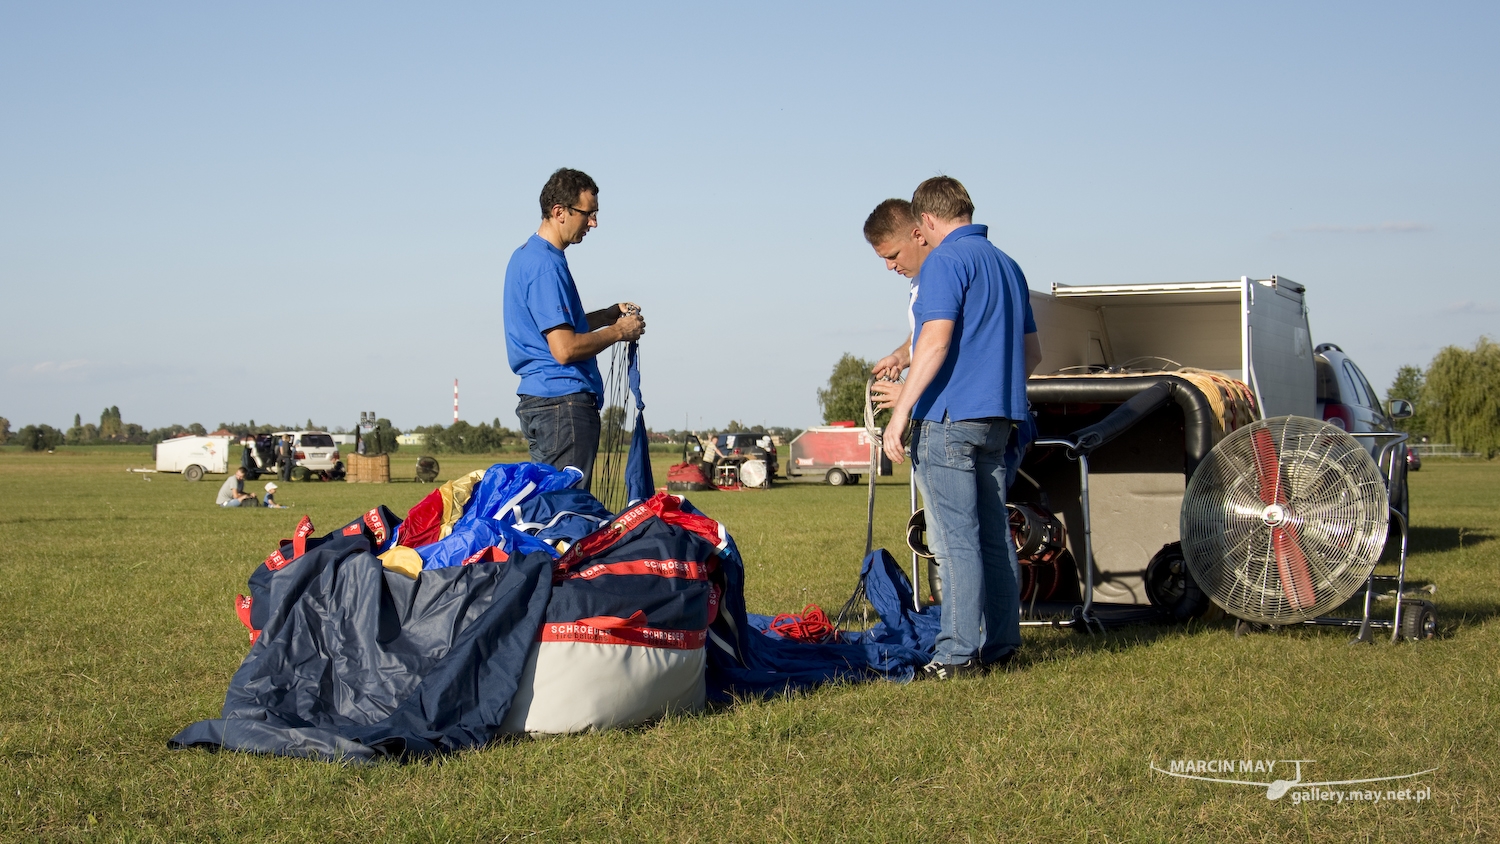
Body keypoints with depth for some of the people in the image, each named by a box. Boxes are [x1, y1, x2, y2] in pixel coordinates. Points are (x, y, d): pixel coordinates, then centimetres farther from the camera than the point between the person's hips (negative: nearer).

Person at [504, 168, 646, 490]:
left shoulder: (526, 255, 17)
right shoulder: (547, 264, -16)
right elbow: (565, 349, -21)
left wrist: (610, 314, 15)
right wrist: (618, 331, -7)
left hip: (538, 400, 10)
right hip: (564, 403, -10)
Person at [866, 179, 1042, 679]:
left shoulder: (945, 261, -8)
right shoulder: (1006, 265, 19)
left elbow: (936, 341, -19)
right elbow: (1031, 352, 23)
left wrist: (902, 410, -20)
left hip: (949, 418, -9)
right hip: (998, 420, 9)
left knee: (955, 540, -8)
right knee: (994, 537, 11)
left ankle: (957, 655, -7)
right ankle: (1000, 646, 15)